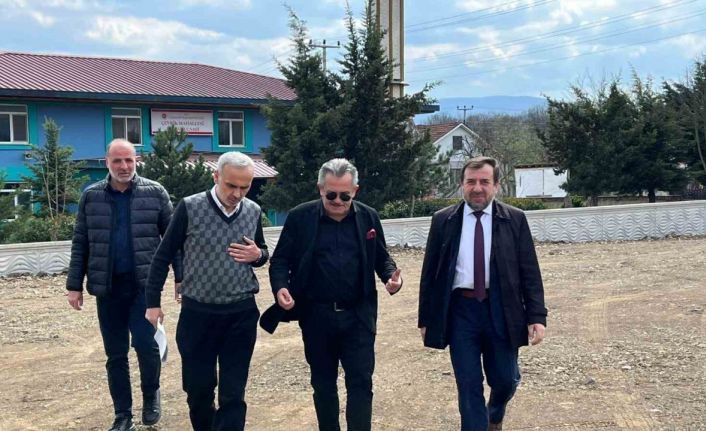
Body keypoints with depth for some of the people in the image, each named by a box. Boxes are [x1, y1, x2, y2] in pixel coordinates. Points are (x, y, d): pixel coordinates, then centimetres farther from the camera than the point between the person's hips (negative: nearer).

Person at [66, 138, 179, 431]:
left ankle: (151, 394, 18)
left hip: (144, 284, -2)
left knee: (145, 342, -12)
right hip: (107, 286, 2)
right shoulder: (91, 196, 5)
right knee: (115, 354, 8)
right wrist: (75, 285, 5)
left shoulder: (154, 192, -1)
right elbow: (80, 243, 8)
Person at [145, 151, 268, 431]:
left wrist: (258, 255, -9)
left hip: (241, 315, 2)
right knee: (197, 389, 12)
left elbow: (262, 254, 16)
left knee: (233, 395, 3)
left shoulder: (253, 211, 1)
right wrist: (153, 302, -1)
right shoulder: (190, 208, -9)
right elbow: (163, 256, -1)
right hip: (197, 314, -1)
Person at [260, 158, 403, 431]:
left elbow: (381, 257, 11)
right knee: (323, 383, 13)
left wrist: (391, 276, -11)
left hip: (358, 315, 0)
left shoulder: (368, 217, 1)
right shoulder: (300, 218, -4)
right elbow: (280, 260, 1)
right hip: (316, 316, 0)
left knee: (361, 382, -1)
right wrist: (280, 287, -19)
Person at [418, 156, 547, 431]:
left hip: (501, 310, 1)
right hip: (460, 310, 0)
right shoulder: (443, 221, 2)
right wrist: (425, 319, 4)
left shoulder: (514, 220, 1)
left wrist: (536, 316, -7)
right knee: (468, 385, 3)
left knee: (506, 380, 12)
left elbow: (530, 272, 1)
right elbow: (429, 273, 5)